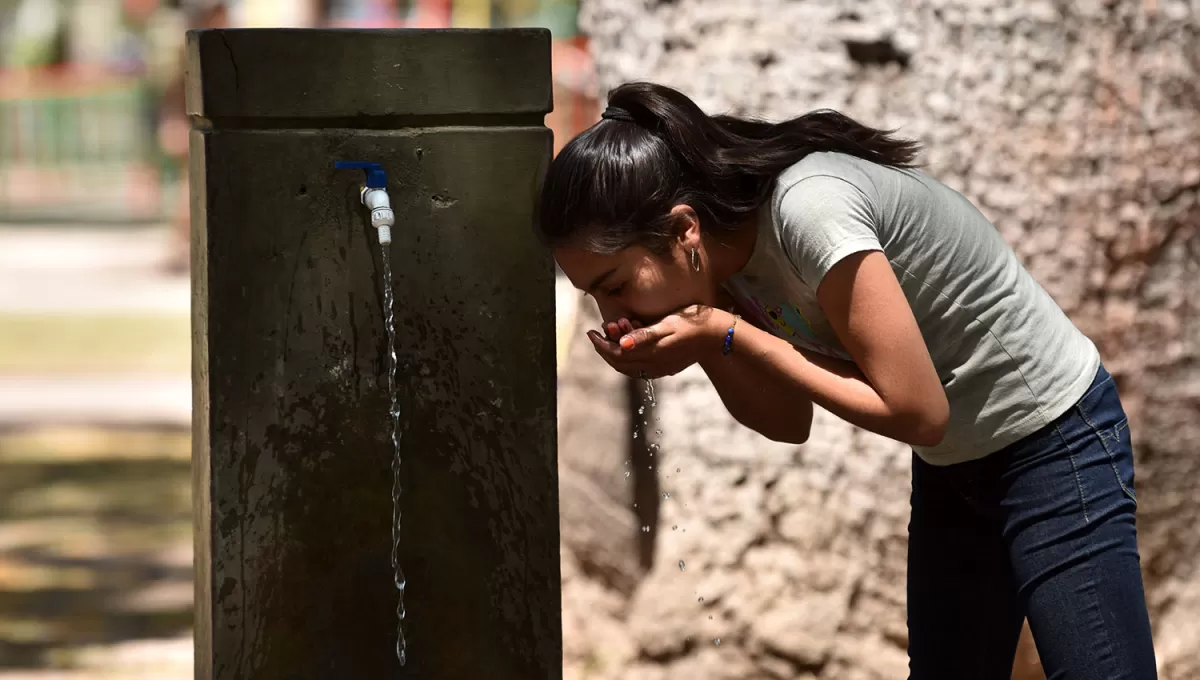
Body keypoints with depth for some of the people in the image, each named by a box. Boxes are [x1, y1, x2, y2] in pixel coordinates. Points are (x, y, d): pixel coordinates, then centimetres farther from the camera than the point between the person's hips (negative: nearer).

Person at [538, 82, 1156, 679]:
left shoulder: (810, 210, -31)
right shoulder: (728, 250, -6)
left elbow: (916, 412, -29)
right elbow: (789, 423, 1)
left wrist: (725, 333, -27)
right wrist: (704, 344, -18)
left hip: (1053, 440, -8)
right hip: (954, 461, 9)